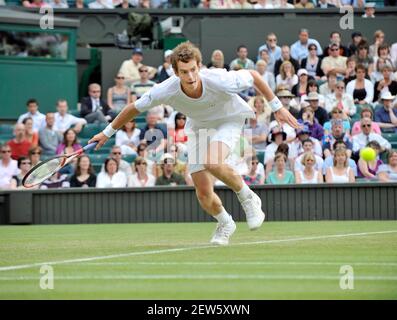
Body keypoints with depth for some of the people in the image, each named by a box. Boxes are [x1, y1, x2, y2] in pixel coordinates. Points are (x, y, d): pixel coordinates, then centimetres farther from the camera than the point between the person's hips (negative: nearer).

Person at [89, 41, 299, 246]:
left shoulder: (220, 81, -36)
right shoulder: (166, 91, -30)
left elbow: (253, 75, -16)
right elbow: (134, 108, -11)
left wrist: (277, 107, -10)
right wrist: (107, 133, -1)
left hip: (229, 119, -3)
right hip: (198, 127, 3)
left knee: (211, 163, -34)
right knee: (204, 194, -4)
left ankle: (248, 198, -7)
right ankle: (225, 224, 30)